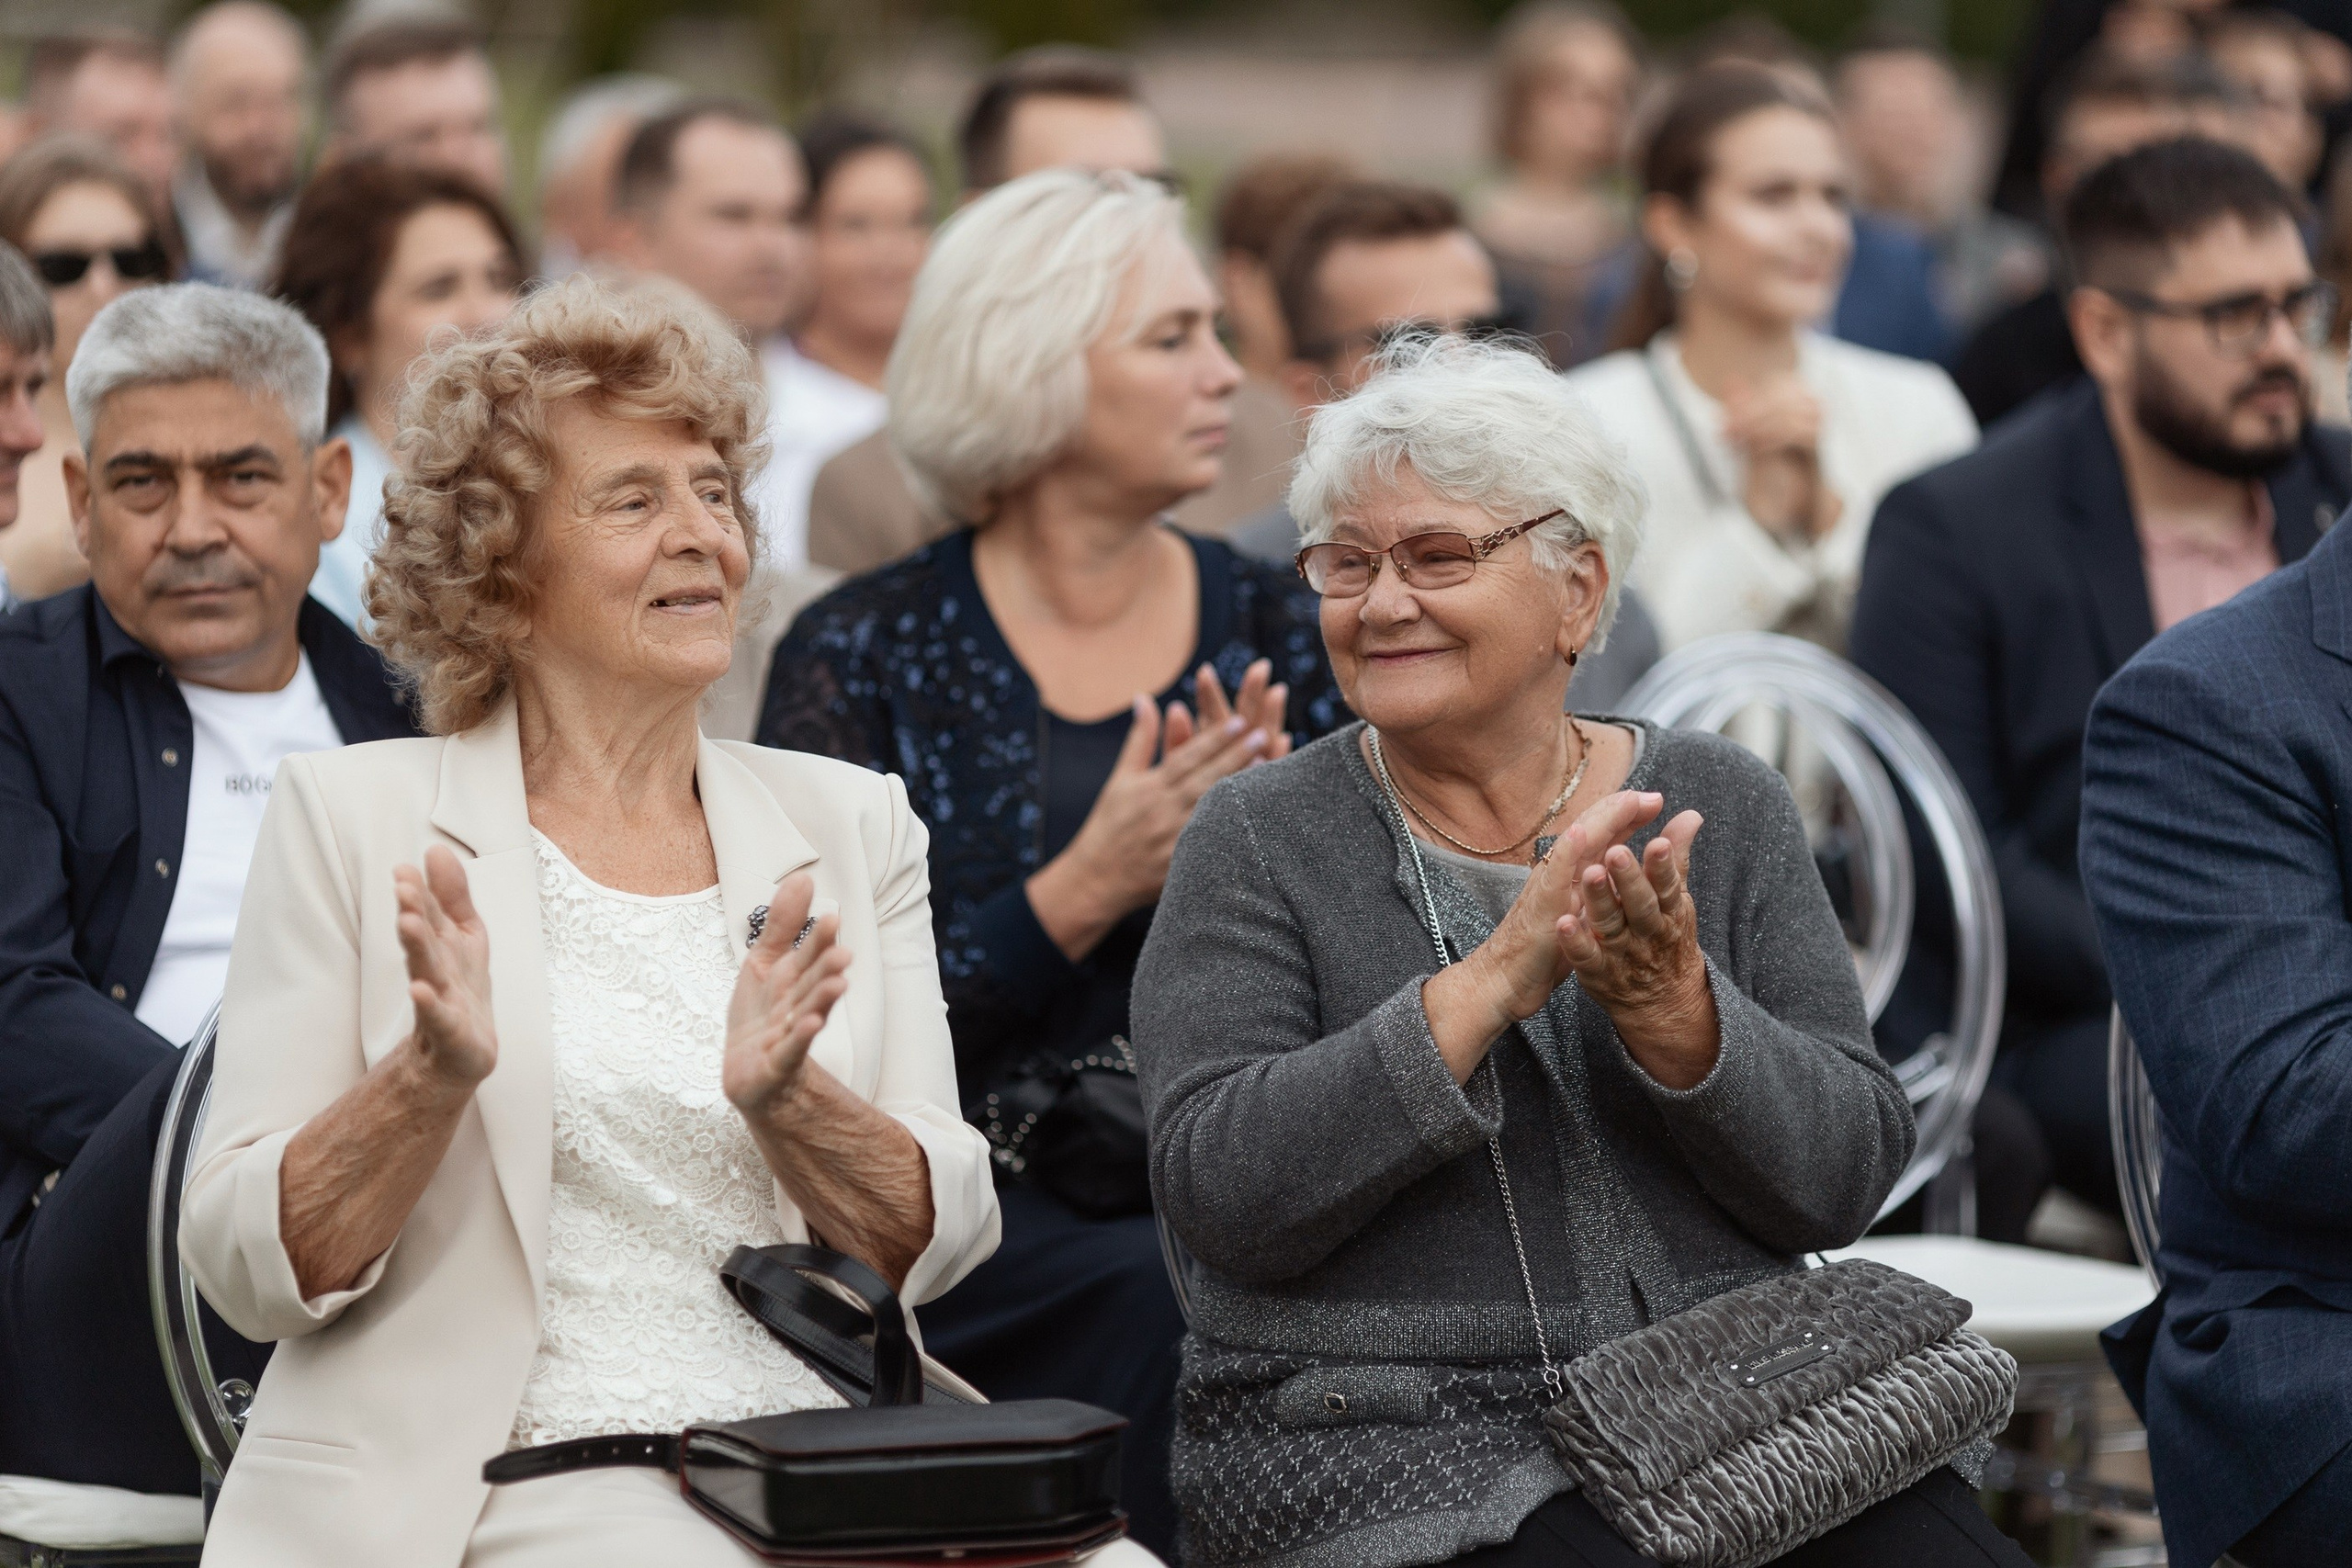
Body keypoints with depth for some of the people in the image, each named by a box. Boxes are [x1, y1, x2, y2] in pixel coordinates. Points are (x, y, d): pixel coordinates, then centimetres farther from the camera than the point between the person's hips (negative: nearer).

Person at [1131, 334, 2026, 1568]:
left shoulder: (1719, 807, 10)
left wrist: (1674, 1013, -17)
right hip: (1393, 1451, -3)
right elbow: (1220, 1193, -11)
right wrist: (1494, 980, -19)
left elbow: (1850, 1175, 2)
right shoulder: (1260, 843, 3)